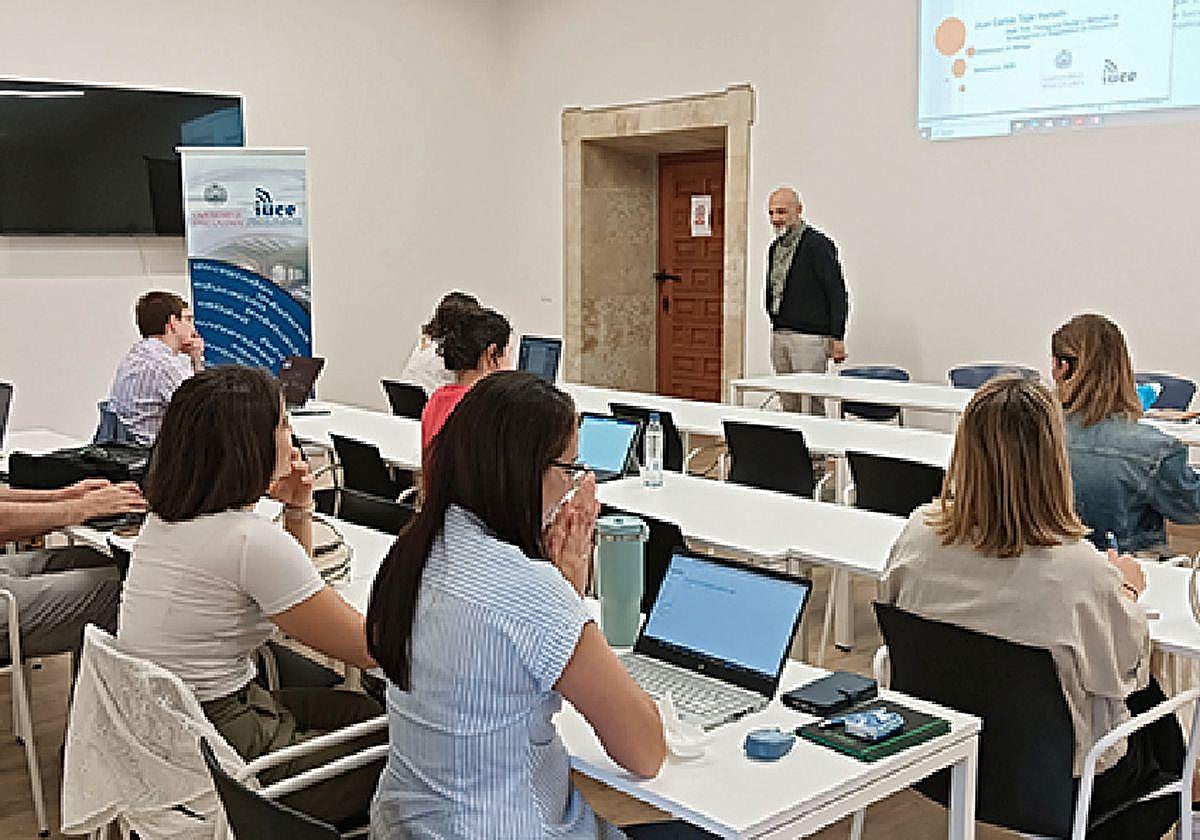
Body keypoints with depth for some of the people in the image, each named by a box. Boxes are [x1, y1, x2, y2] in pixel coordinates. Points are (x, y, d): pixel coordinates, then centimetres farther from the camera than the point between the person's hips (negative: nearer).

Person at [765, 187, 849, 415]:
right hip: (779, 335, 8)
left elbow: (838, 294, -10)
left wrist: (837, 338, -14)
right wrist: (776, 323, 17)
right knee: (788, 405, 9)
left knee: (810, 404, -8)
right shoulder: (775, 247, 15)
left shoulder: (817, 244, -9)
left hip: (809, 336, -8)